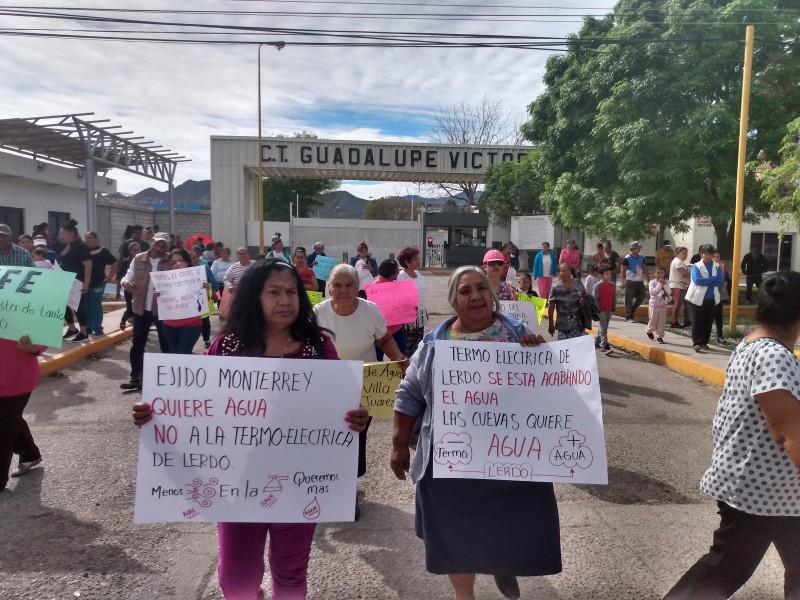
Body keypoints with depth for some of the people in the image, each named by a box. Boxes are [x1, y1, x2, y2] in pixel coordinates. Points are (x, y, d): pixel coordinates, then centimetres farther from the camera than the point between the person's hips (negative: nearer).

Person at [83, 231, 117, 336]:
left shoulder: (103, 251, -3)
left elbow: (114, 263, 0)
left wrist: (110, 277, -4)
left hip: (97, 284, -4)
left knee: (96, 306, -2)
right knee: (86, 306, 9)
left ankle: (98, 328, 3)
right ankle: (87, 327, 18)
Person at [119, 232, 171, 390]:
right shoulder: (138, 259, 4)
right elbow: (128, 276, 10)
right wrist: (126, 282, -14)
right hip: (141, 309, 3)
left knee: (166, 345, 6)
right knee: (137, 345, 8)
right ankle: (136, 378, 19)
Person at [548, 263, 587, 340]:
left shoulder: (578, 283, 1)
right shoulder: (556, 288, -10)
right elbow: (551, 308, -6)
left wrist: (583, 300, -8)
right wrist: (551, 325, -6)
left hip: (578, 324, 3)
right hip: (563, 326, -3)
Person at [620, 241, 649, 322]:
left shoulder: (641, 257, 9)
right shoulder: (627, 259, -11)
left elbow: (644, 268, 18)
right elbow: (623, 271, -12)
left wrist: (649, 279, 16)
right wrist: (622, 282, -19)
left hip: (640, 281, 6)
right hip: (630, 282, -6)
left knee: (641, 297, 7)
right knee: (629, 300, -1)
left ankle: (632, 310, 27)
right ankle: (628, 316, 6)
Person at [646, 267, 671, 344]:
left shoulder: (666, 282, 2)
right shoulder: (652, 282, -7)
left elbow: (669, 292, -8)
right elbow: (652, 292, -19)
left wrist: (664, 285, -17)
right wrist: (659, 284, -20)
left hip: (663, 304, 3)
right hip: (654, 304, -3)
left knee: (662, 321, 2)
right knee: (653, 320, 2)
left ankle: (659, 336, 11)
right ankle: (649, 331, 31)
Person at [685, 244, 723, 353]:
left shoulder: (717, 267, 7)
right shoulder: (696, 266, -2)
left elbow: (721, 281, -6)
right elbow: (697, 280, -18)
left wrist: (705, 281, -13)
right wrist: (712, 280, -14)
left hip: (711, 299, 4)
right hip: (697, 298, -3)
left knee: (708, 321, 8)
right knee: (697, 321, -6)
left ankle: (704, 342, 18)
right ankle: (697, 343, -4)